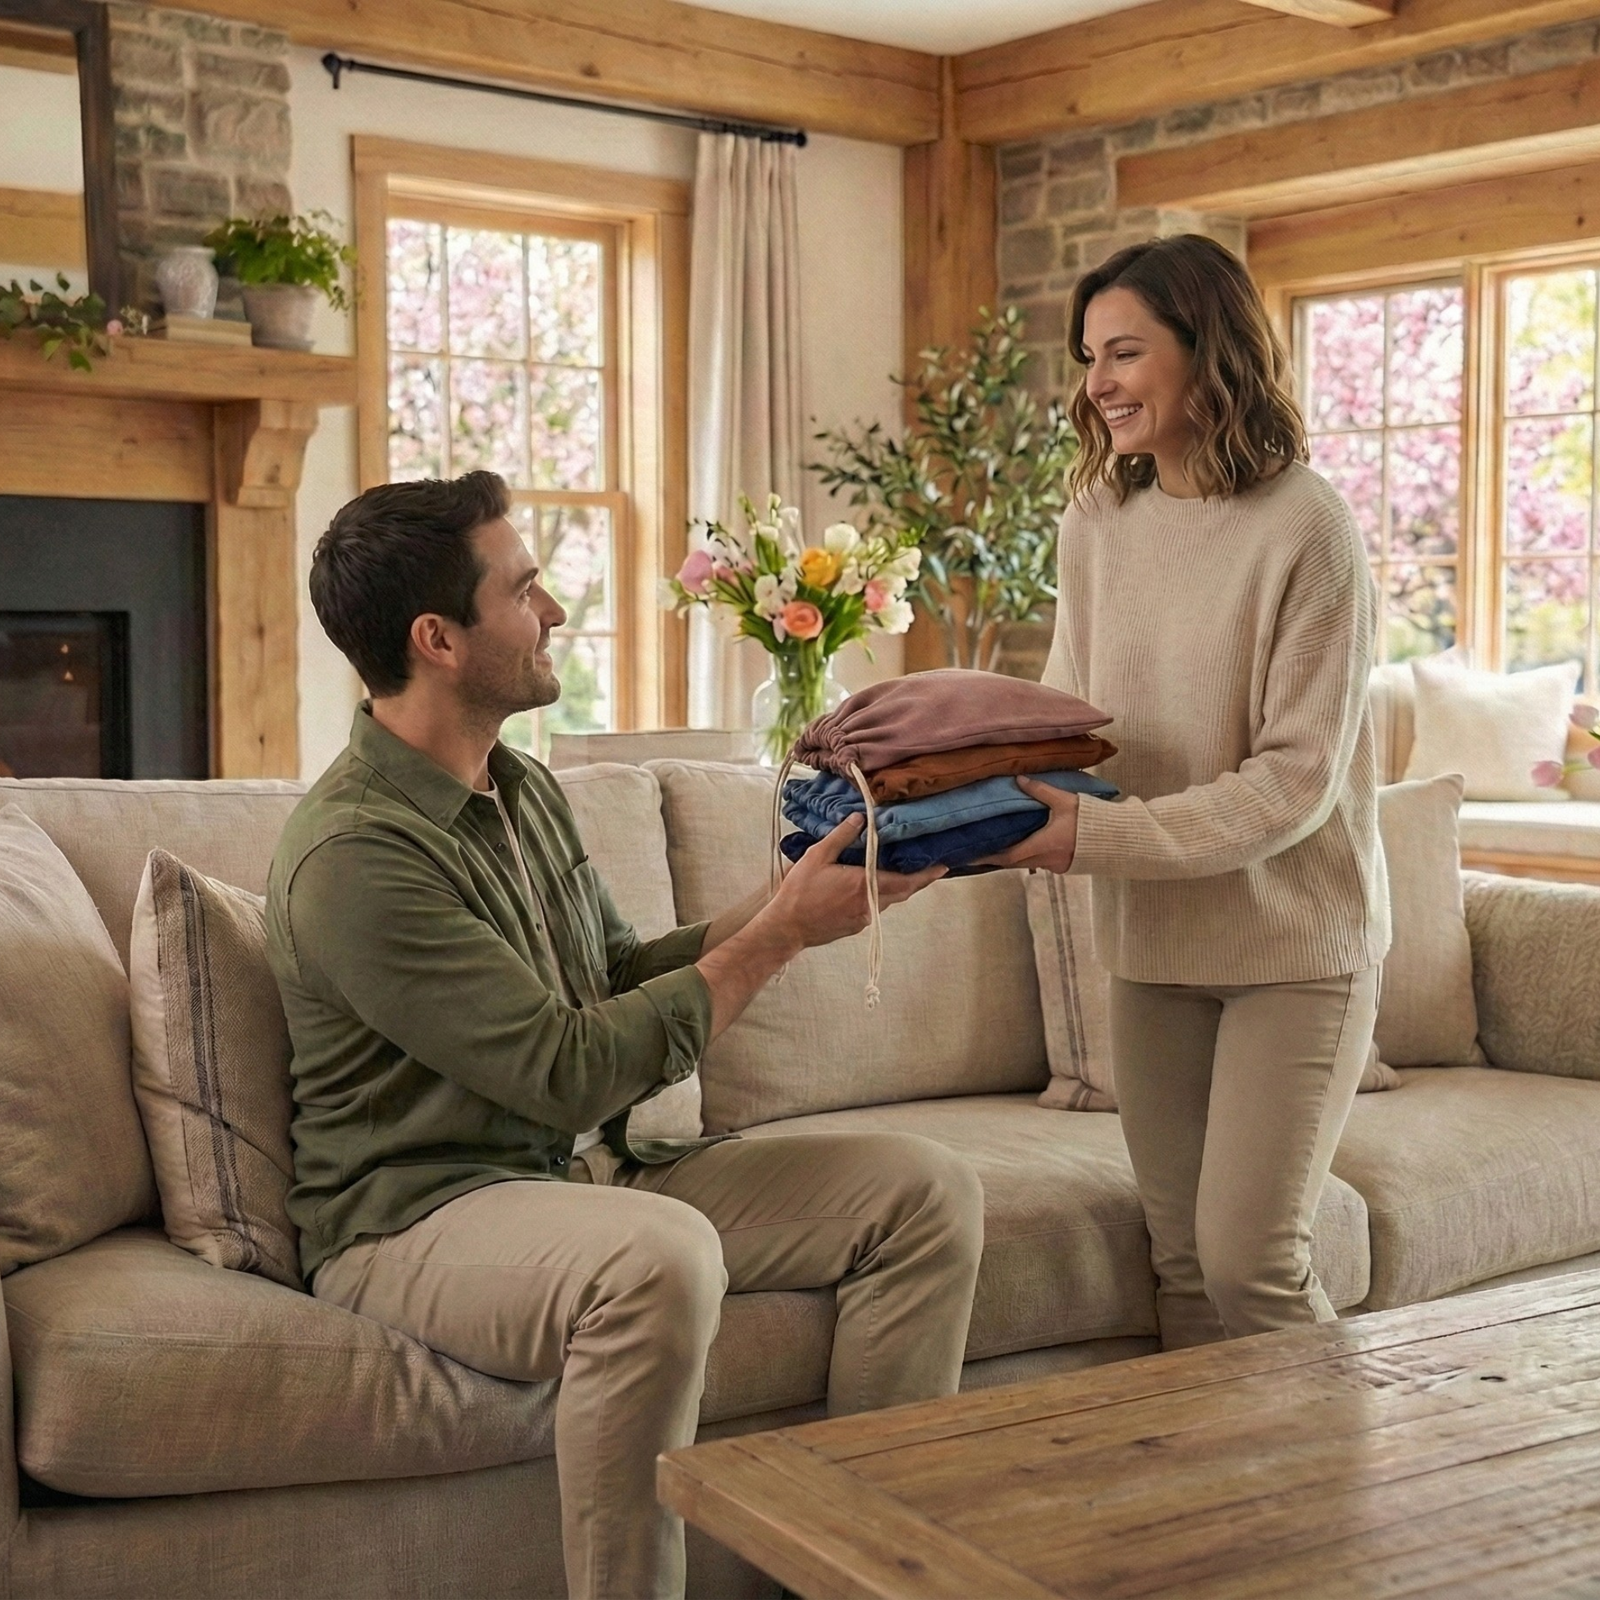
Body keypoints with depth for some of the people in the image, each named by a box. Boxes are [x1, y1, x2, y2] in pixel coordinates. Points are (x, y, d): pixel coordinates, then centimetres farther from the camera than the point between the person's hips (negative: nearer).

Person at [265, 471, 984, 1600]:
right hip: (419, 1213, -9)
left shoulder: (524, 788, 10)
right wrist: (780, 935, -17)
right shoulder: (354, 854, -20)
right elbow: (575, 1072, -22)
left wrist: (787, 902, 3)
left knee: (928, 1191, -2)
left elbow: (620, 976, 17)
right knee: (662, 1255, -41)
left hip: (592, 1171, 9)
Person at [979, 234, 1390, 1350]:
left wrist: (1098, 836, -25)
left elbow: (1295, 781, -18)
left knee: (1250, 1261, -5)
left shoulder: (1305, 530, -15)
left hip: (1294, 943, -5)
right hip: (1154, 944, 5)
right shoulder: (1096, 525, 3)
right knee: (1182, 1258, 10)